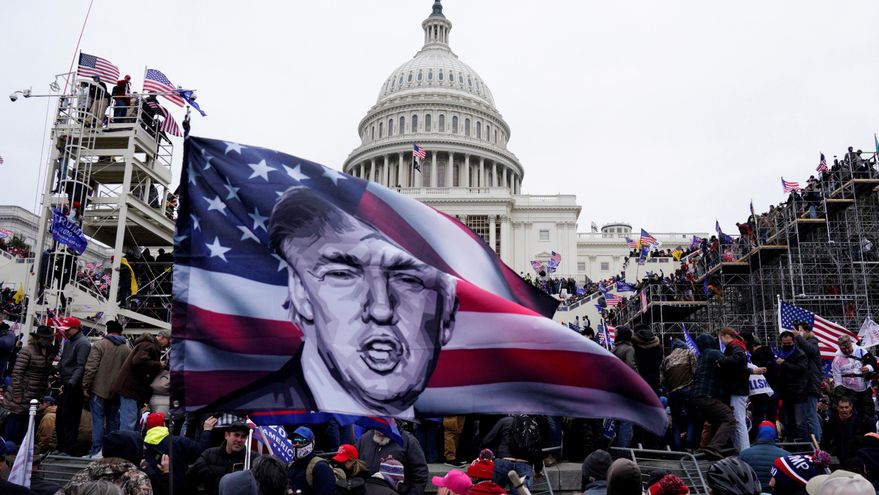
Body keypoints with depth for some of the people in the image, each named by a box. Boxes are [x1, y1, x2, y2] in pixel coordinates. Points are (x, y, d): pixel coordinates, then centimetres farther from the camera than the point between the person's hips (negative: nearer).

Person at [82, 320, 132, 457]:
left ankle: (96, 450, -1)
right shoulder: (127, 348, 5)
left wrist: (85, 386, -5)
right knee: (113, 420, 12)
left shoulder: (99, 345, -5)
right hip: (116, 391, 3)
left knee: (98, 420, 0)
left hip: (99, 389, -3)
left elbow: (91, 368, -11)